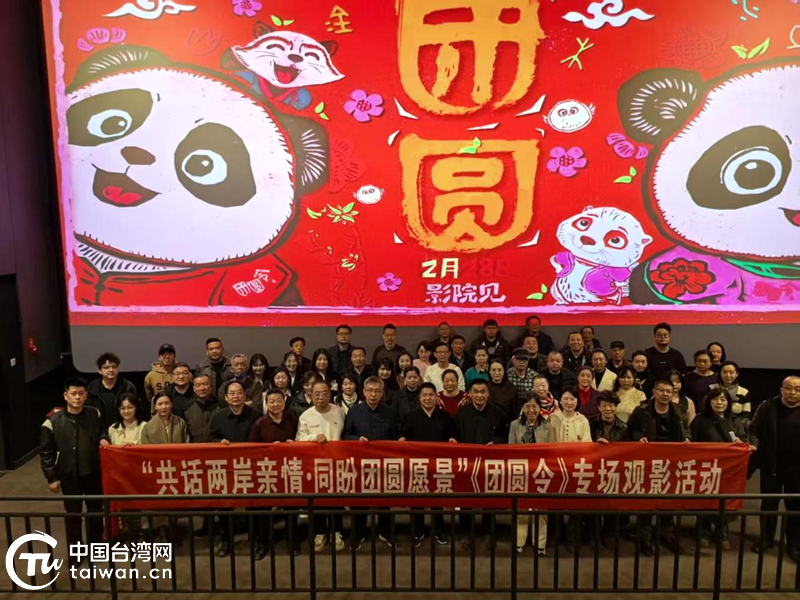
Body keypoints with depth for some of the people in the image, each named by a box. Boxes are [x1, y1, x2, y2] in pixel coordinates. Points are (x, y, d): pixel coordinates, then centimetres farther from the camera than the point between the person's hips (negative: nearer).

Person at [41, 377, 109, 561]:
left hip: (94, 472, 3)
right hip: (69, 476, -3)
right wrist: (51, 477, -7)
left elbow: (103, 429, 14)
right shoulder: (53, 422, -14)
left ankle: (96, 544, 38)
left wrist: (103, 438, -8)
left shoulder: (94, 414, -6)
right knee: (73, 514, 11)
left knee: (96, 510, 17)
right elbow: (46, 452, -7)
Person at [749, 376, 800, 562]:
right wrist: (754, 444, -18)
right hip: (771, 464, 0)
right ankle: (766, 538, 26)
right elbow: (754, 429, -1)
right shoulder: (767, 407, -4)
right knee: (769, 503, 11)